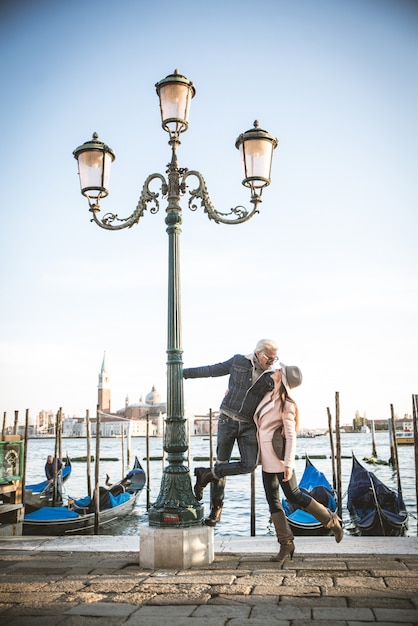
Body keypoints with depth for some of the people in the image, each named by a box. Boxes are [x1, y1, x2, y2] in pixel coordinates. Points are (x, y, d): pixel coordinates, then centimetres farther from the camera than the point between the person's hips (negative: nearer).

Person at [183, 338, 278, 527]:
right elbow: (211, 370, 6)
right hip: (227, 420, -1)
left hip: (249, 426, 2)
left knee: (249, 464, -13)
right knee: (222, 463, 4)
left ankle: (207, 474, 6)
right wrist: (184, 372, 7)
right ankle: (216, 508, 18)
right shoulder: (238, 361, -1)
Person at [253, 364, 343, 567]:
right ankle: (286, 543, 14)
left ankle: (332, 521, 18)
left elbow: (291, 436, -17)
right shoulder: (269, 395, 7)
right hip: (266, 456, 8)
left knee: (293, 495, 0)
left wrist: (289, 463, -22)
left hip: (279, 456, -8)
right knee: (272, 499, 6)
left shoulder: (286, 405, -15)